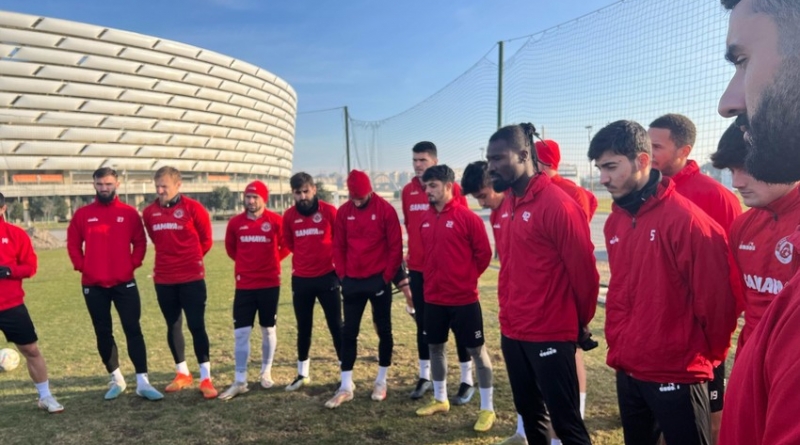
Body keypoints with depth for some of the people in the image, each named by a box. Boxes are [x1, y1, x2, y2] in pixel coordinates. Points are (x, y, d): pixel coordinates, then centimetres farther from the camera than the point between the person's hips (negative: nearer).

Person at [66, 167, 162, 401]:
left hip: (124, 283, -1)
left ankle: (142, 382, 2)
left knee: (133, 330, -2)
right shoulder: (82, 214, 2)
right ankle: (116, 379, 25)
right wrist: (82, 267, -1)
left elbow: (140, 242, 5)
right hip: (93, 285, 2)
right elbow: (73, 244, 9)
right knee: (103, 333, 10)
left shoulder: (129, 213, 0)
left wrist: (133, 264, -5)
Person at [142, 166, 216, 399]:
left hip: (191, 278, -4)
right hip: (163, 279, 4)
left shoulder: (193, 208, -8)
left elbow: (206, 240, 1)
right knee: (173, 327, 12)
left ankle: (206, 378, 4)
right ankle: (182, 373, 27)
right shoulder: (149, 212, 4)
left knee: (197, 326, -4)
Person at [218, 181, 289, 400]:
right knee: (241, 332, -1)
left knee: (268, 329, 12)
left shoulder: (276, 221, -8)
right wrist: (247, 262, 11)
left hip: (270, 283, -1)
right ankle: (240, 381, 8)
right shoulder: (235, 223, -1)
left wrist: (270, 260, 4)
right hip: (244, 285, 1)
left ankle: (266, 372, 28)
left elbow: (286, 246, 6)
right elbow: (230, 248, 15)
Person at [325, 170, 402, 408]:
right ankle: (346, 386, 13)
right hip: (352, 281, 3)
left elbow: (396, 246, -8)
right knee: (348, 332, 5)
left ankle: (381, 382, 24)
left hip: (378, 280, -3)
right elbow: (338, 246, 7)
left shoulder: (385, 209, -8)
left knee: (383, 330, 9)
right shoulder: (343, 212, 3)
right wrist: (342, 274, 0)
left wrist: (387, 276, -10)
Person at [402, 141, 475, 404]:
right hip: (418, 269, 5)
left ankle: (467, 381, 17)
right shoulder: (408, 191, 7)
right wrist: (411, 253, 12)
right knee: (423, 324, 13)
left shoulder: (452, 188, -8)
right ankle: (425, 376, 27)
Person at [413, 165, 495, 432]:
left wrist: (467, 278, 1)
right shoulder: (425, 219, 4)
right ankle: (440, 400, 35)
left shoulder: (468, 217, -12)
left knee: (476, 350, 4)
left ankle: (487, 408, 16)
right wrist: (432, 279, 12)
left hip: (463, 298, -6)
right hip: (433, 298, 6)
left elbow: (484, 254, -7)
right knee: (435, 347, 17)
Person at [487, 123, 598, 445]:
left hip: (551, 336, -8)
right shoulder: (507, 204, 7)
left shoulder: (558, 204, -18)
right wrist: (510, 312, 16)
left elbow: (583, 270, -12)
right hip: (512, 332, 8)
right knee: (529, 413, 21)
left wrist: (581, 322, 0)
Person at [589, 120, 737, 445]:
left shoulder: (687, 218, -18)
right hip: (626, 370, 7)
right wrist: (617, 346, 12)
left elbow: (715, 297, -13)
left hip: (676, 374, -7)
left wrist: (709, 354, 0)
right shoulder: (614, 222, 5)